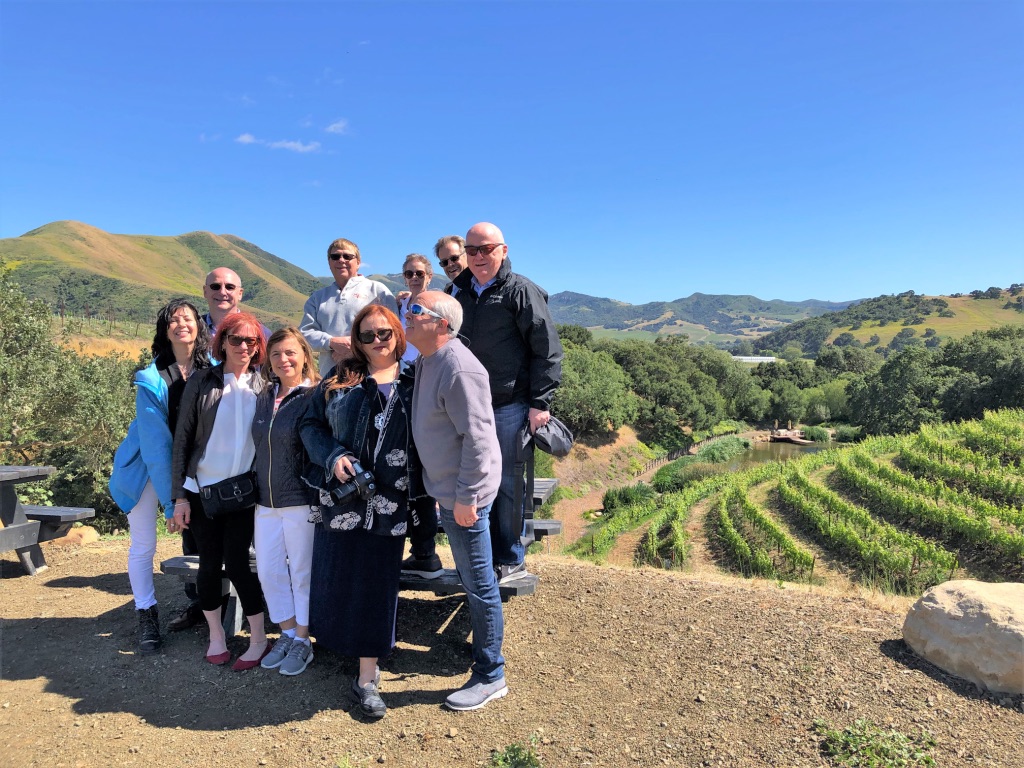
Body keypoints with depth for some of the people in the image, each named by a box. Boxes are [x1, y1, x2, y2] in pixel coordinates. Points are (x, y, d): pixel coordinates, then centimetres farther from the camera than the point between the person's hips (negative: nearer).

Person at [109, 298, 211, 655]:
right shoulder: (152, 379, -19)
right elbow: (155, 443, -20)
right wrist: (170, 500, -21)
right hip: (147, 467, -2)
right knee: (143, 545, 2)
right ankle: (146, 616, 19)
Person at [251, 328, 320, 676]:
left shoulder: (313, 398, -11)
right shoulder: (264, 396, 7)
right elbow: (259, 446, 16)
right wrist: (255, 488, 14)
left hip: (301, 501, -6)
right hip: (265, 500, 6)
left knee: (302, 572, 6)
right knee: (268, 571, 12)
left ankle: (302, 642, 24)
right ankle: (287, 634, 31)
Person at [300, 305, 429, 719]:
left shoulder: (414, 382, 5)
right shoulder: (339, 380, 7)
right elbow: (311, 425, 7)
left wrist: (428, 493, 2)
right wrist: (333, 456, -11)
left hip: (389, 502, -1)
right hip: (341, 498, 2)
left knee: (376, 585, 4)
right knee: (336, 577, 10)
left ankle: (367, 679, 16)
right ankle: (347, 646, 36)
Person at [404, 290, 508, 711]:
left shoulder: (459, 369, -23)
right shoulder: (426, 360, 8)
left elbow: (477, 437, -25)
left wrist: (465, 495, -22)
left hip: (464, 494, -10)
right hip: (445, 489, 10)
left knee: (479, 584, 4)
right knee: (469, 578, 24)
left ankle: (490, 676, 19)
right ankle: (482, 649, 43)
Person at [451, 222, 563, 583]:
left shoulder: (521, 291, -6)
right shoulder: (460, 292, 13)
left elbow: (547, 350, -10)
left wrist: (540, 403, -15)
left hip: (511, 405, -6)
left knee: (508, 482, 4)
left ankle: (510, 560, 18)